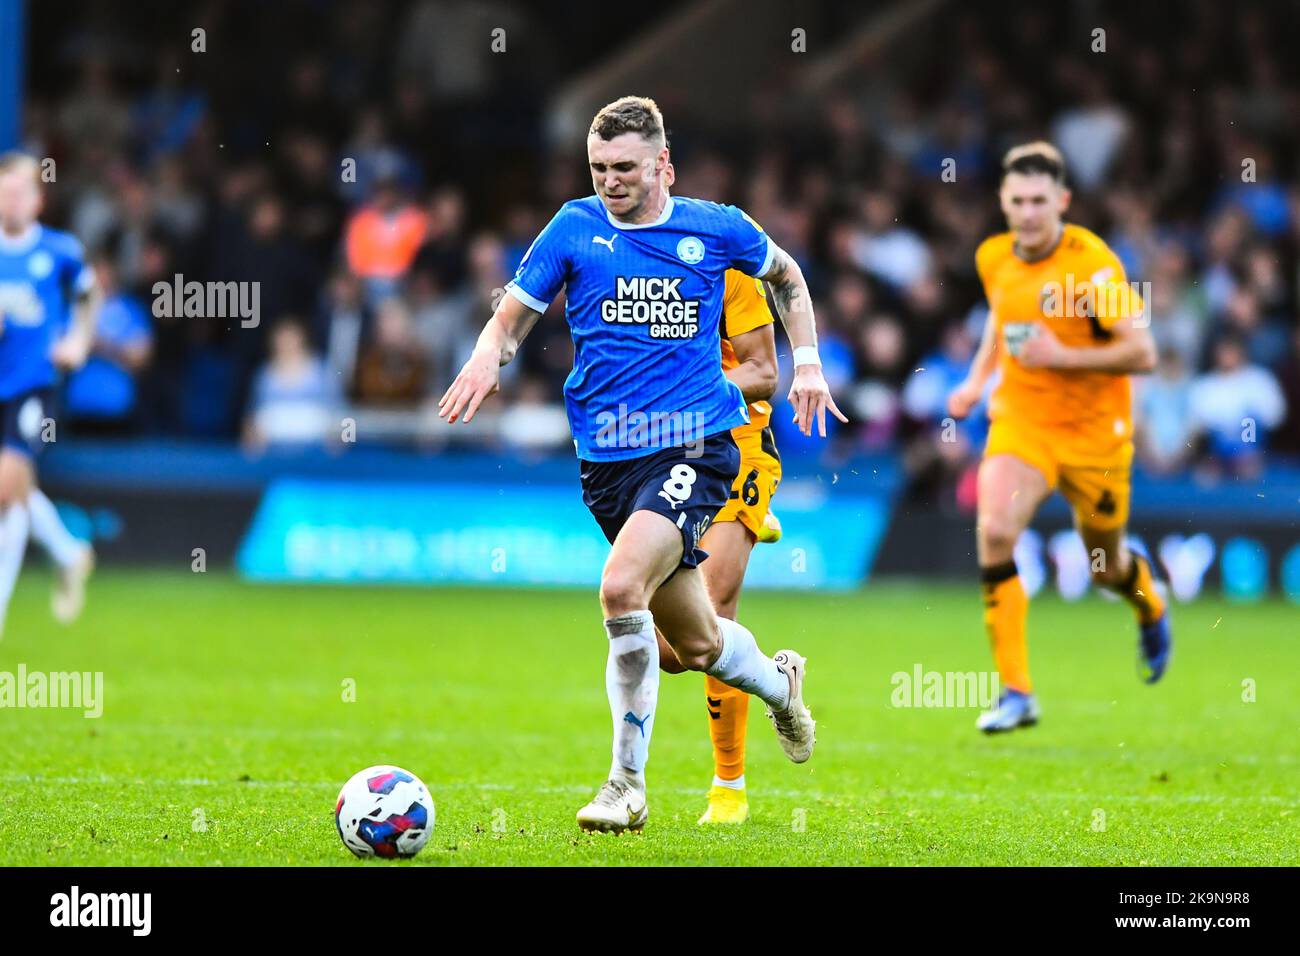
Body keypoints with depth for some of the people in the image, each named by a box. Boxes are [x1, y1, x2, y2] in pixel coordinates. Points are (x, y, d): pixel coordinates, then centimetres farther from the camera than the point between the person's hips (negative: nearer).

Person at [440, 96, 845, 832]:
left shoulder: (715, 228, 3)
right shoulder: (576, 228, 3)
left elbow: (786, 275, 23)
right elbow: (512, 318, 6)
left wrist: (807, 363, 15)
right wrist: (488, 358, -16)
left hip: (694, 445, -3)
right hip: (608, 459, 3)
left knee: (623, 586, -27)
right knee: (695, 643, 10)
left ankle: (628, 784, -17)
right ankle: (779, 683, 46)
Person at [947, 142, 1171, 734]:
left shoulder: (1091, 263, -18)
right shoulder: (993, 258, 0)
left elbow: (1143, 353, -19)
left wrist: (1061, 356, -25)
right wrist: (976, 380, 10)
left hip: (1094, 432, -3)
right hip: (1019, 422, 3)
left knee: (1107, 570, 12)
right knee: (994, 530, -24)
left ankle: (1150, 607, 53)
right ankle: (1016, 692, -20)